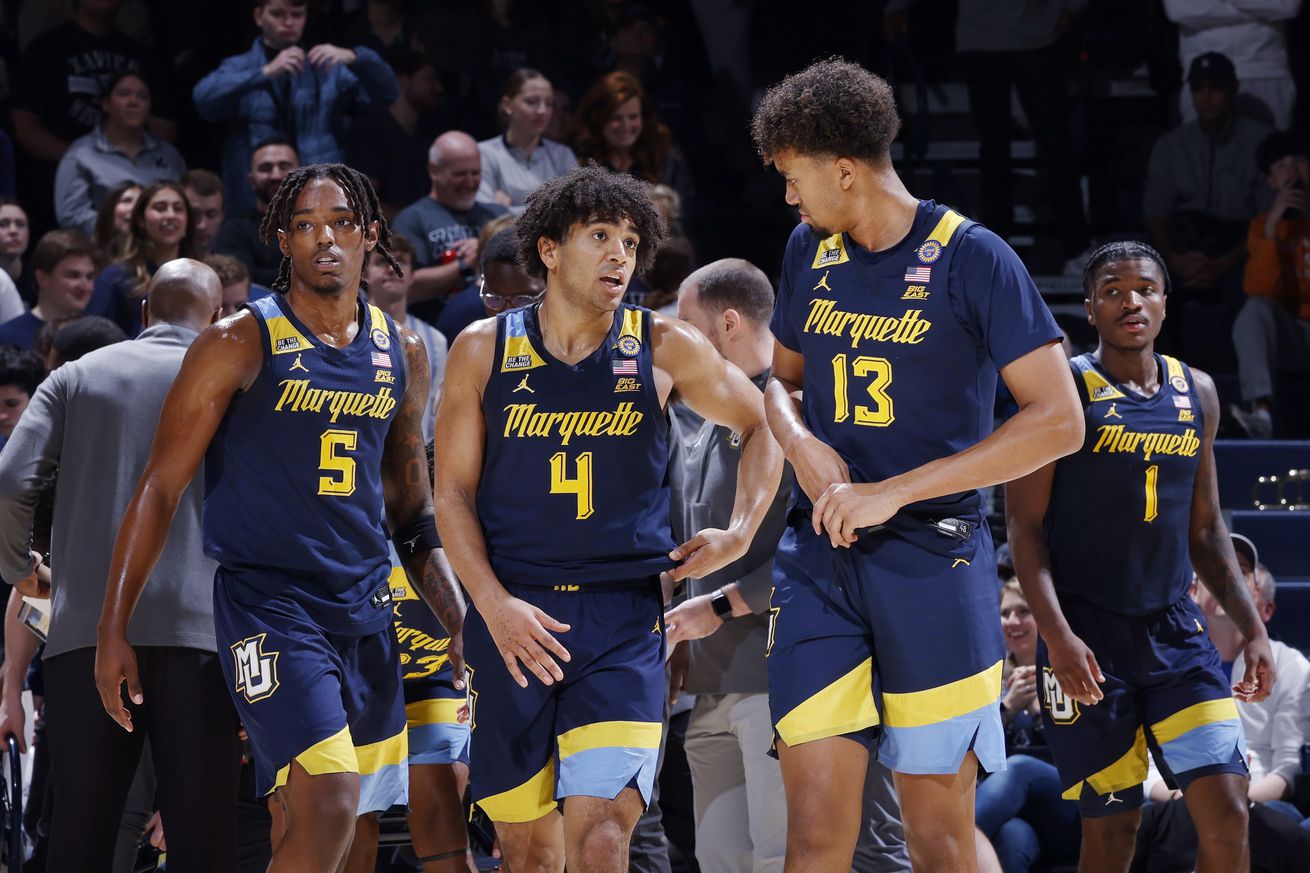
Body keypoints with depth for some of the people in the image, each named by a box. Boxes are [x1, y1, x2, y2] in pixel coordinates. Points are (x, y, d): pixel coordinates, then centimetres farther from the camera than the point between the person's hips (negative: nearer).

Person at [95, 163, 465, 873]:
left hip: (365, 606, 6)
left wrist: (456, 618, 16)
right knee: (328, 808, -22)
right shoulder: (242, 343, -7)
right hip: (268, 601, -6)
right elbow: (159, 488, -6)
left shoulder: (401, 353, 10)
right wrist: (113, 630, -11)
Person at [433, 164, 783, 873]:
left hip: (623, 619, -1)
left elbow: (762, 423, 17)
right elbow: (453, 493, 3)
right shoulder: (482, 351, 3)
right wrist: (495, 605, -10)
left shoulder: (663, 350, 3)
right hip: (511, 615, 1)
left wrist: (740, 534, 3)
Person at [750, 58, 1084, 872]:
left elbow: (1058, 421, -14)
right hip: (820, 561, 4)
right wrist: (804, 447, -1)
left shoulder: (972, 258, -8)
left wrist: (892, 491, -17)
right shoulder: (810, 250, 10)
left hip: (933, 561, -4)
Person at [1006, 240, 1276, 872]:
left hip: (1175, 631, 4)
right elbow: (1024, 525, -9)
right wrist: (1057, 635, -20)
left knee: (1227, 811, -8)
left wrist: (1252, 629, 11)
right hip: (1087, 638, -4)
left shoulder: (1196, 393, 10)